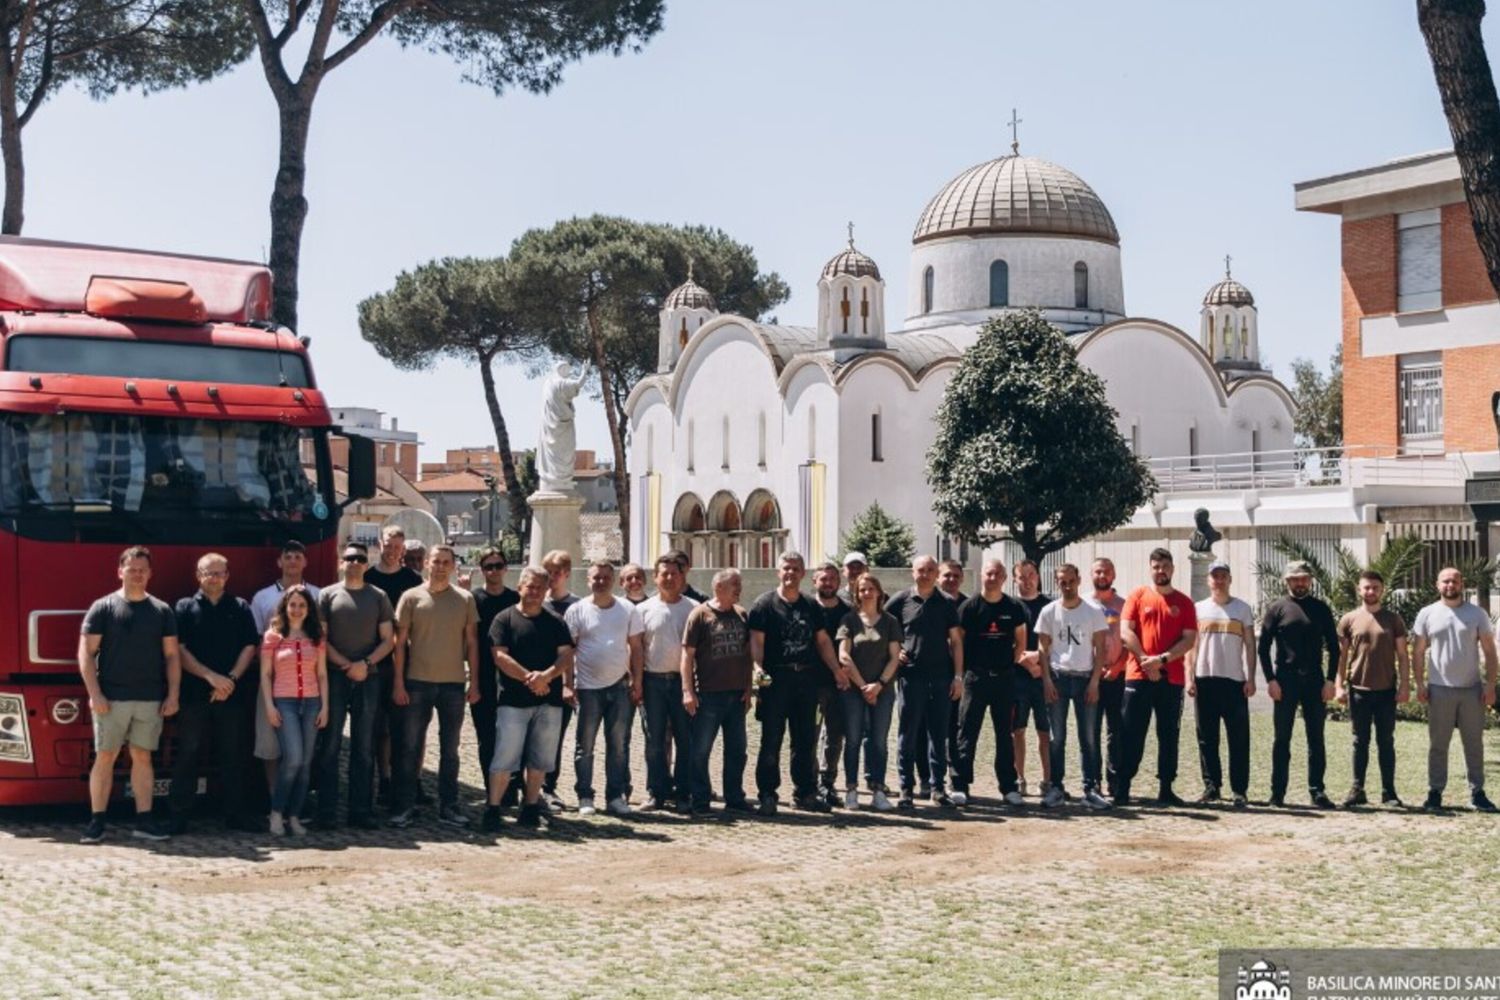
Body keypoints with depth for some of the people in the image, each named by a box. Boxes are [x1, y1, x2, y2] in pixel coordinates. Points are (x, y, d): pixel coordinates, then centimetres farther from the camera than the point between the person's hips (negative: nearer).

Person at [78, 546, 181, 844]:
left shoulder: (162, 611, 9)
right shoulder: (103, 607, 1)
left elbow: (172, 656, 10)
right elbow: (86, 653, -2)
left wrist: (173, 695, 1)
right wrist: (94, 694, -10)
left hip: (151, 700, 2)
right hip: (111, 698, -2)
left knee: (142, 757, 5)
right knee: (105, 757, 0)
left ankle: (144, 821, 8)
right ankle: (96, 821, 4)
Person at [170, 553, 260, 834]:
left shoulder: (240, 608, 11)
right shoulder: (185, 608, 5)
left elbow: (249, 647, 5)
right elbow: (179, 650, -3)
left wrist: (231, 679, -9)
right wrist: (211, 677, -13)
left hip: (232, 694, 2)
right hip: (194, 694, -2)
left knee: (232, 756, 5)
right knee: (188, 754, -1)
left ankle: (235, 813, 11)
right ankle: (179, 815, 2)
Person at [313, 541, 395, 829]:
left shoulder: (378, 597, 9)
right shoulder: (328, 595, 5)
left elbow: (388, 639, 6)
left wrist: (365, 664, -9)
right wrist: (346, 666, -11)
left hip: (368, 678, 2)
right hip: (334, 677, -2)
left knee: (364, 748, 4)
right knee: (329, 745, -2)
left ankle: (361, 811, 8)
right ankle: (327, 812, 1)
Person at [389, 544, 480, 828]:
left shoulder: (465, 599, 5)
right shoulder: (412, 597, 0)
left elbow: (471, 642, 7)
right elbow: (400, 642, 1)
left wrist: (474, 682, 1)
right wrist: (398, 682, -5)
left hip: (454, 683, 2)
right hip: (417, 682, -1)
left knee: (450, 749, 9)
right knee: (411, 747, 2)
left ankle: (448, 806, 16)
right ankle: (404, 806, 9)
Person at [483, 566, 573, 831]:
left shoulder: (556, 622, 11)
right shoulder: (504, 619, 2)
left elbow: (566, 656, 2)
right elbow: (500, 656, -8)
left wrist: (545, 676, -17)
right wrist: (529, 678, -17)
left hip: (549, 700, 3)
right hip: (513, 700, -3)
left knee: (540, 759, 8)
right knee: (505, 758, -6)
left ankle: (530, 808, 17)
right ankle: (492, 809, -1)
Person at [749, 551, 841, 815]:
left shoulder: (811, 606, 15)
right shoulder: (765, 604, -1)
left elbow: (823, 640, 18)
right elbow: (756, 640, -10)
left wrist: (836, 670, 11)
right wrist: (758, 666, -25)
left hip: (807, 678, 5)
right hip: (776, 678, -5)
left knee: (806, 741, 10)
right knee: (771, 740, -3)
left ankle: (805, 793, 19)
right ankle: (767, 795, 3)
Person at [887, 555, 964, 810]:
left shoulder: (946, 603, 6)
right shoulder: (901, 600, 2)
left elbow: (956, 641, 7)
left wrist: (958, 676, 1)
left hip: (941, 677, 2)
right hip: (911, 675, -1)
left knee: (938, 734, 6)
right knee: (908, 734, 1)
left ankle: (939, 787, 12)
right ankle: (906, 789, 6)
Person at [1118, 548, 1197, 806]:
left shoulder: (1184, 602, 8)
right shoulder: (1137, 596, 5)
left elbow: (1189, 639, 0)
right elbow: (1125, 632, -3)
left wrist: (1162, 659, -13)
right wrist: (1146, 661, -12)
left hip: (1171, 678, 2)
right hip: (1138, 676, -2)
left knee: (1169, 735, 6)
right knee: (1132, 735, -2)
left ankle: (1166, 789, 11)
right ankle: (1122, 789, 0)